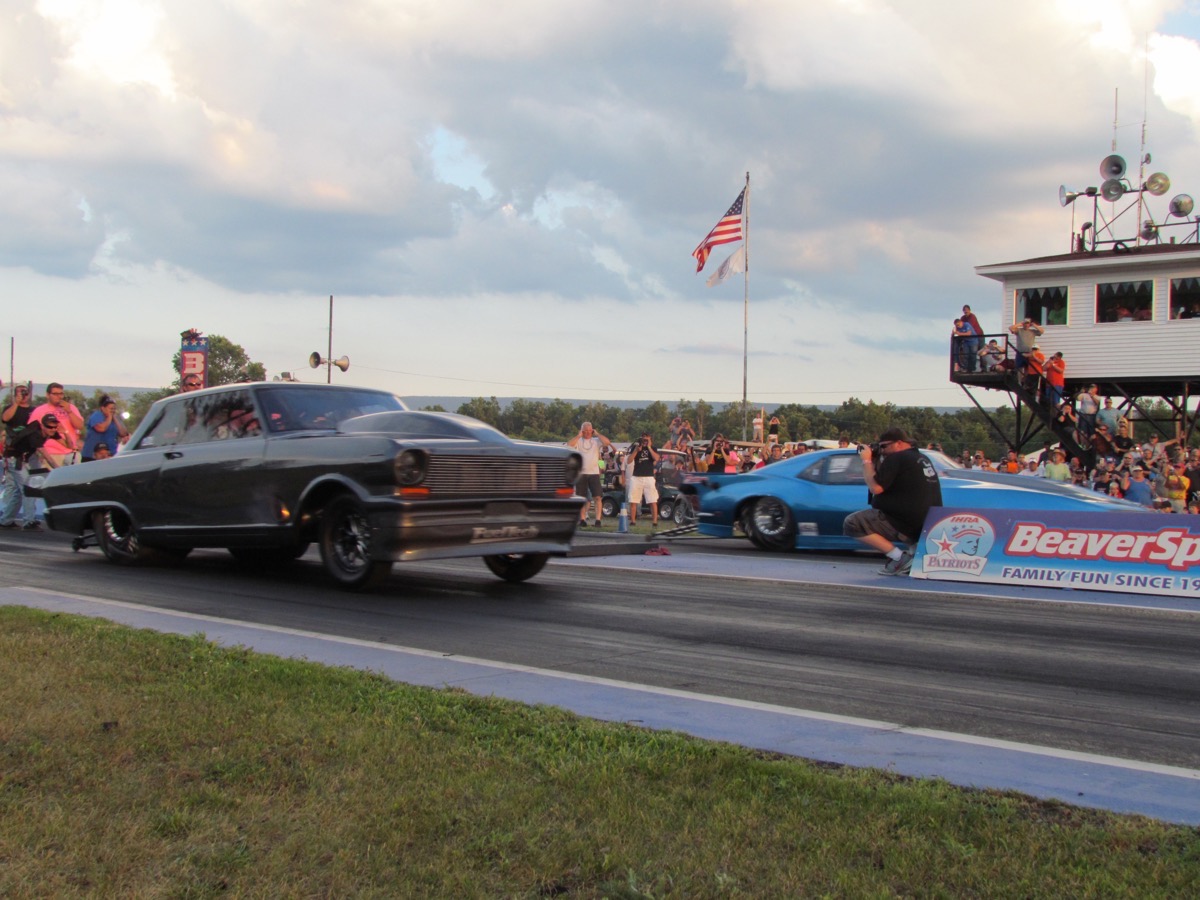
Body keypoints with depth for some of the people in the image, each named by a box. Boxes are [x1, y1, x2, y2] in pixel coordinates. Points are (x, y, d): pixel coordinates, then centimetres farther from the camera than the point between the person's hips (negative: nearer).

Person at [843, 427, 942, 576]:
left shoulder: (896, 458, -12)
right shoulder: (922, 459, 16)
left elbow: (875, 487, -17)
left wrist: (867, 461, -4)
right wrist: (876, 462, 16)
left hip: (908, 525, -10)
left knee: (851, 524, -13)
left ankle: (900, 557, -15)